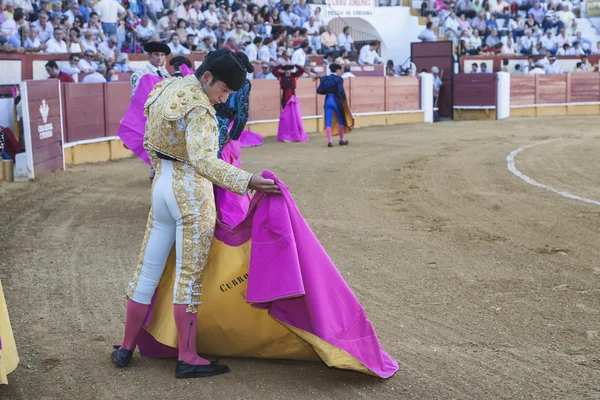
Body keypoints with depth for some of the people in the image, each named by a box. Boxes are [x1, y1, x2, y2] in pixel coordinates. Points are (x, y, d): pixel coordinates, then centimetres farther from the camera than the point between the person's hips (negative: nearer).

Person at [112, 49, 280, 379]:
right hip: (192, 193, -8)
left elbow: (150, 145, 17)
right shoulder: (199, 107, -19)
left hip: (163, 185, 8)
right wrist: (247, 182, -41)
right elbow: (203, 160, -33)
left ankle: (126, 348, 22)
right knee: (189, 275, -1)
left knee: (148, 270, 13)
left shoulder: (166, 89, 9)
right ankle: (187, 359, 5)